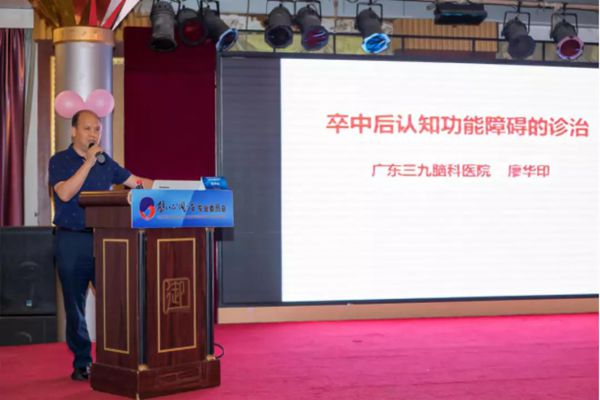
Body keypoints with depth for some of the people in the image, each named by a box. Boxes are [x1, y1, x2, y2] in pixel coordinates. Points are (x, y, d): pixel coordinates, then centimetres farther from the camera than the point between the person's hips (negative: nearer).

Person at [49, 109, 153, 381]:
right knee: (75, 305, 3)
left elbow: (136, 182, 14)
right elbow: (64, 193, -16)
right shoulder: (60, 161, 1)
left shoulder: (106, 163, 13)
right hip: (72, 240, -3)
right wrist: (88, 162, -18)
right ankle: (82, 363, 13)